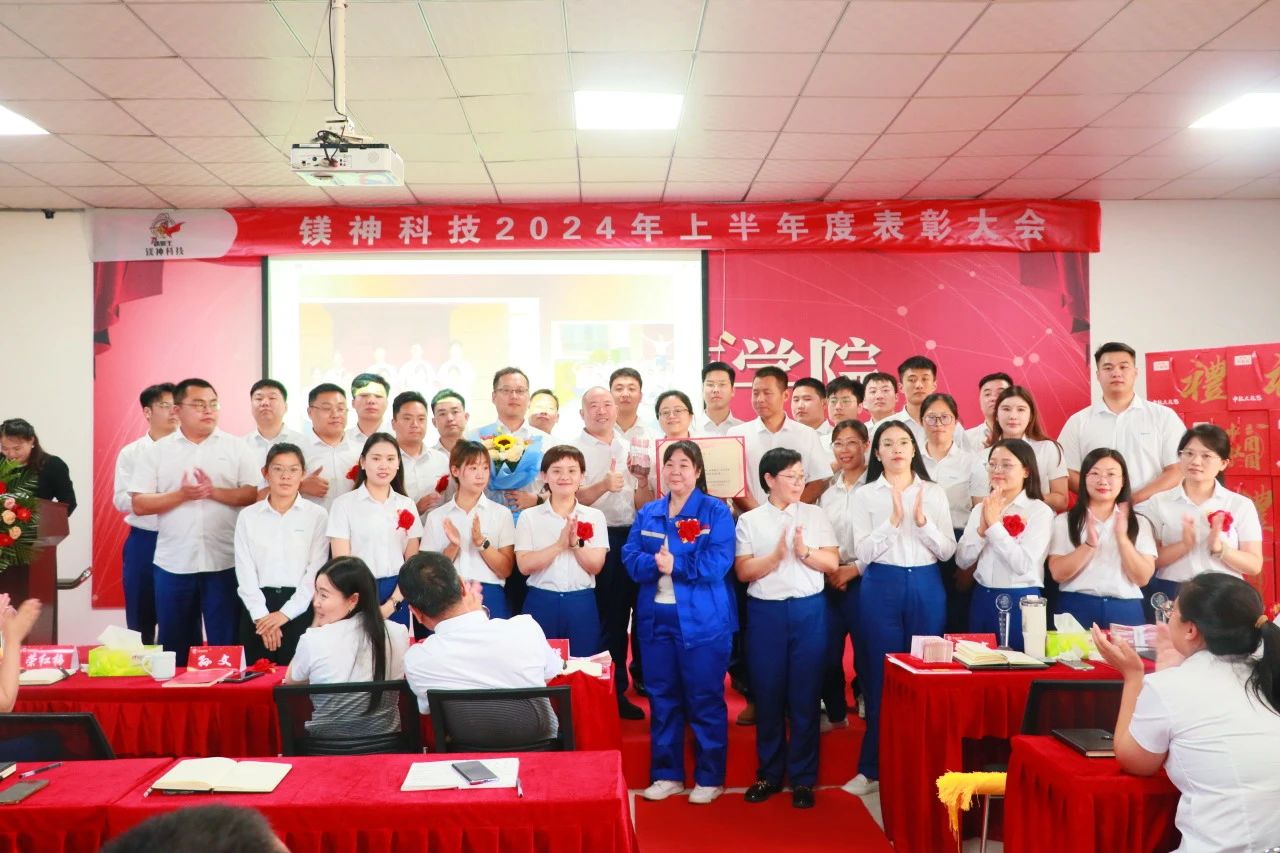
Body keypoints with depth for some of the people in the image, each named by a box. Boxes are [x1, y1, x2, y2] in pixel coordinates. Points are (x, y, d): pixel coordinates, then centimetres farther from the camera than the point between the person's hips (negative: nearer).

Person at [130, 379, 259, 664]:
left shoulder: (236, 447, 4)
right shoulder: (157, 451, 5)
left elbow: (255, 495, -1)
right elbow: (139, 504, 0)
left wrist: (215, 492, -14)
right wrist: (181, 494, -13)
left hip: (224, 562, -1)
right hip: (173, 563, 1)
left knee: (226, 643, 4)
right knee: (175, 643, 11)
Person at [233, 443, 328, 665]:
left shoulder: (317, 515, 2)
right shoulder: (248, 516, 8)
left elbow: (316, 571, -3)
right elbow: (245, 572, 3)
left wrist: (285, 613, -9)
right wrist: (262, 615, -8)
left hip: (301, 609, -2)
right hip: (258, 608, 2)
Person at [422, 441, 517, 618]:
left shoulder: (501, 514, 3)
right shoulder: (436, 516, 6)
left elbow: (505, 570, -2)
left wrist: (481, 542, -15)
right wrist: (453, 547, -12)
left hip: (489, 596, 0)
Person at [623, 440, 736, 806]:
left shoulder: (716, 511, -3)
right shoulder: (647, 513, 10)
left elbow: (718, 562, -14)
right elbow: (630, 558, 0)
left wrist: (675, 564, -17)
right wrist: (655, 563, -19)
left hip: (702, 620, -4)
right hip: (655, 617, 4)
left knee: (705, 699, 3)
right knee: (661, 697, 11)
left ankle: (709, 777, 16)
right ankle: (666, 774, 23)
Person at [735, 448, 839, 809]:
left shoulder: (815, 515, 6)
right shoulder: (749, 521, 3)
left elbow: (832, 563, 2)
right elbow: (743, 571, -4)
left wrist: (804, 551, -15)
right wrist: (777, 555, -17)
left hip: (809, 610, 0)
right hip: (765, 612, 0)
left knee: (805, 695, 3)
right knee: (768, 694, 6)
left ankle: (803, 778, 14)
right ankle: (769, 774, 20)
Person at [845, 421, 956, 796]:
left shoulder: (934, 492, 5)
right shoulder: (864, 495, 1)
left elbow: (947, 551, 1)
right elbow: (862, 554, -6)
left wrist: (922, 521, -14)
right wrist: (893, 520, -17)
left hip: (926, 588, 2)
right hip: (881, 588, -1)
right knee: (882, 675, 3)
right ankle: (873, 767, 14)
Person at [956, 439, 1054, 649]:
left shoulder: (1040, 511, -7)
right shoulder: (980, 509, 8)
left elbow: (1023, 564, -18)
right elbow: (962, 561, 1)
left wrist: (994, 525, -18)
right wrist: (982, 528, -13)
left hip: (1020, 600, -5)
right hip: (981, 599, 5)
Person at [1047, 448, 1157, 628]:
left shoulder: (1139, 523, 9)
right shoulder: (1064, 521, 4)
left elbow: (1143, 578, -1)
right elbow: (1058, 574, -6)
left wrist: (1122, 538, -12)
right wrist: (1089, 544, -18)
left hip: (1125, 611, 1)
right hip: (1076, 609, -1)